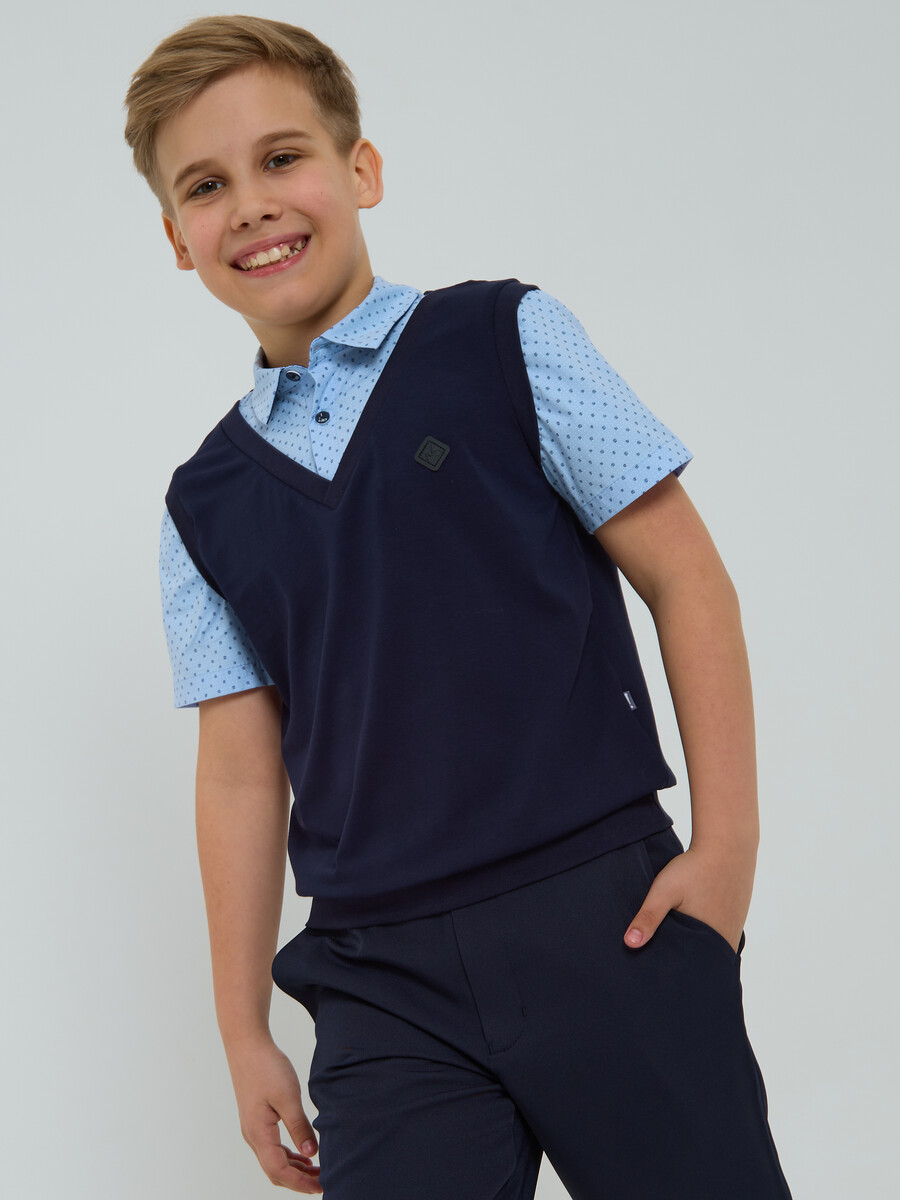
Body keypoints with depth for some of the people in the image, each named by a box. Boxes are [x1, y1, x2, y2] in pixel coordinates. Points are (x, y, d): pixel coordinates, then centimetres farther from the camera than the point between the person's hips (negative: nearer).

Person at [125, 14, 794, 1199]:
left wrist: (727, 844, -7)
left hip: (604, 916, -2)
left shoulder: (507, 341, 3)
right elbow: (242, 771, 12)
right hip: (383, 977, 3)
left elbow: (685, 580, 1)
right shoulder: (205, 505, 12)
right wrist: (244, 1031, 10)